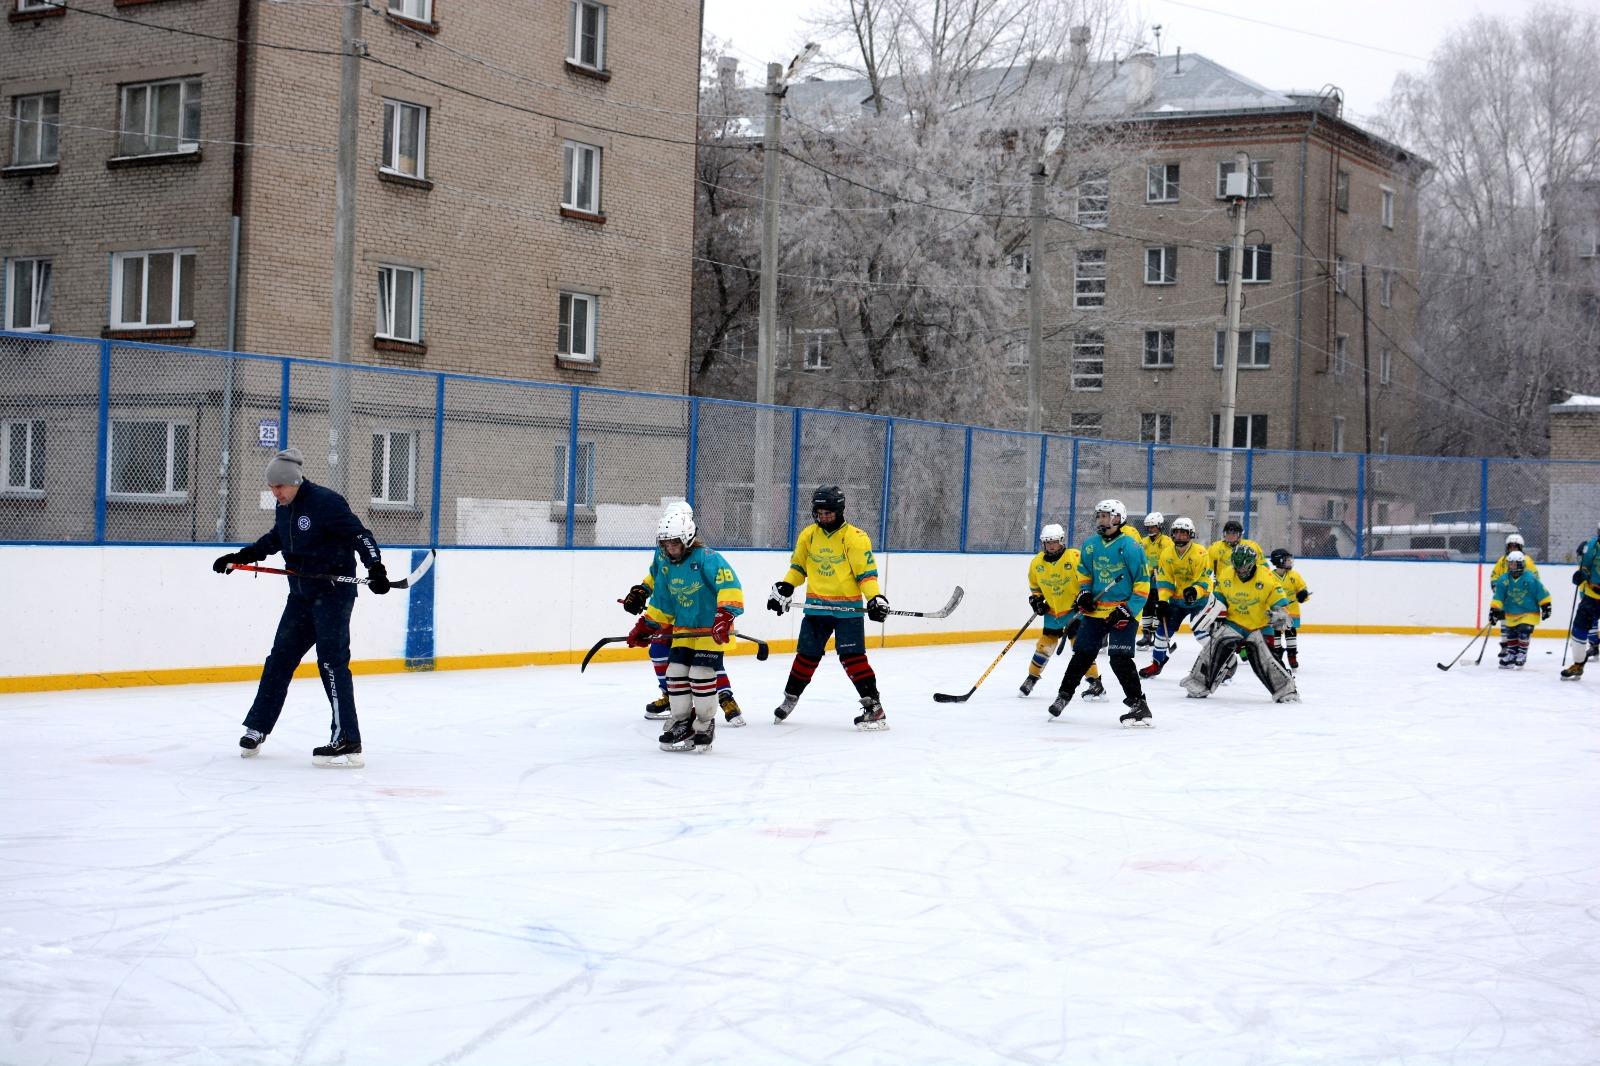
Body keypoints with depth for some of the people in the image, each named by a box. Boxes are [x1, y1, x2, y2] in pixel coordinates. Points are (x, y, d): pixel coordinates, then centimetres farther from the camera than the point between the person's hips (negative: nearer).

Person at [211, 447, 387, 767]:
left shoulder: (326, 502, -18)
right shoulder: (284, 508, 8)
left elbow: (359, 535, -20)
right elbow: (274, 539, 26)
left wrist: (375, 567, -31)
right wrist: (240, 557, 23)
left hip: (333, 592, -8)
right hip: (301, 594, 8)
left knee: (331, 661, -13)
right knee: (280, 657, 13)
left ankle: (347, 743, -13)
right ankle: (258, 727, 26)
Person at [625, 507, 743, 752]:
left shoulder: (707, 558, -20)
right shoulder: (664, 564, 4)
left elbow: (729, 586, -30)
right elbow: (661, 600, 16)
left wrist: (725, 617, -39)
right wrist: (646, 626, 13)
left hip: (711, 629, -7)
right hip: (683, 628, 7)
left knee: (701, 675, -9)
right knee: (676, 674, 3)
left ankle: (705, 726, 7)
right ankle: (682, 723, 17)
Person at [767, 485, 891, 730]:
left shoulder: (855, 538, -11)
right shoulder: (808, 535, 6)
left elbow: (866, 572, -13)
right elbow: (798, 567, 16)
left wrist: (875, 598, -24)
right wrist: (783, 589, 4)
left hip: (847, 609, -5)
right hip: (816, 607, 5)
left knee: (852, 656, -12)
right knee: (806, 655, 12)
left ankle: (873, 706, -9)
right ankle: (790, 698, 29)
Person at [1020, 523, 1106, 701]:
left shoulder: (1074, 557, -18)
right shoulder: (1037, 562, -1)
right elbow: (1034, 584, 17)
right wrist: (1035, 598, 5)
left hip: (1074, 609, -5)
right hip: (1053, 611, 5)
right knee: (1045, 644, 10)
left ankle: (1096, 683, -9)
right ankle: (1032, 678, 28)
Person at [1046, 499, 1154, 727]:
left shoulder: (1130, 545, -14)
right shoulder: (1090, 545, 4)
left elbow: (1143, 582, -13)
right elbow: (1084, 572, 22)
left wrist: (1129, 610, -17)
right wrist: (1084, 593, 5)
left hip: (1124, 611, -6)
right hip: (1096, 609, 6)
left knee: (1120, 659, -14)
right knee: (1082, 654, 11)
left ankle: (1138, 704, -9)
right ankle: (1064, 695, 26)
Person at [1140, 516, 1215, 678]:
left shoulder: (1200, 553, -20)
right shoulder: (1167, 553, -5)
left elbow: (1204, 580, -20)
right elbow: (1164, 581, -4)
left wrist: (1194, 591, -39)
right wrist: (1162, 601, -14)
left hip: (1199, 598, -5)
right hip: (1177, 598, 5)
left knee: (1200, 629, -20)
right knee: (1164, 627, 5)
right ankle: (1157, 663, 22)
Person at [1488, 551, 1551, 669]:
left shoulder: (1530, 578, -16)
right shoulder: (1504, 580, -7)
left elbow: (1541, 592, -8)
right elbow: (1498, 597, -3)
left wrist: (1545, 606, -6)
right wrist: (1494, 609, -8)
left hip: (1529, 612, -4)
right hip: (1511, 614, 4)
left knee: (1523, 633, -15)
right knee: (1511, 635, 7)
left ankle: (1521, 656, -1)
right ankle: (1510, 656, 21)